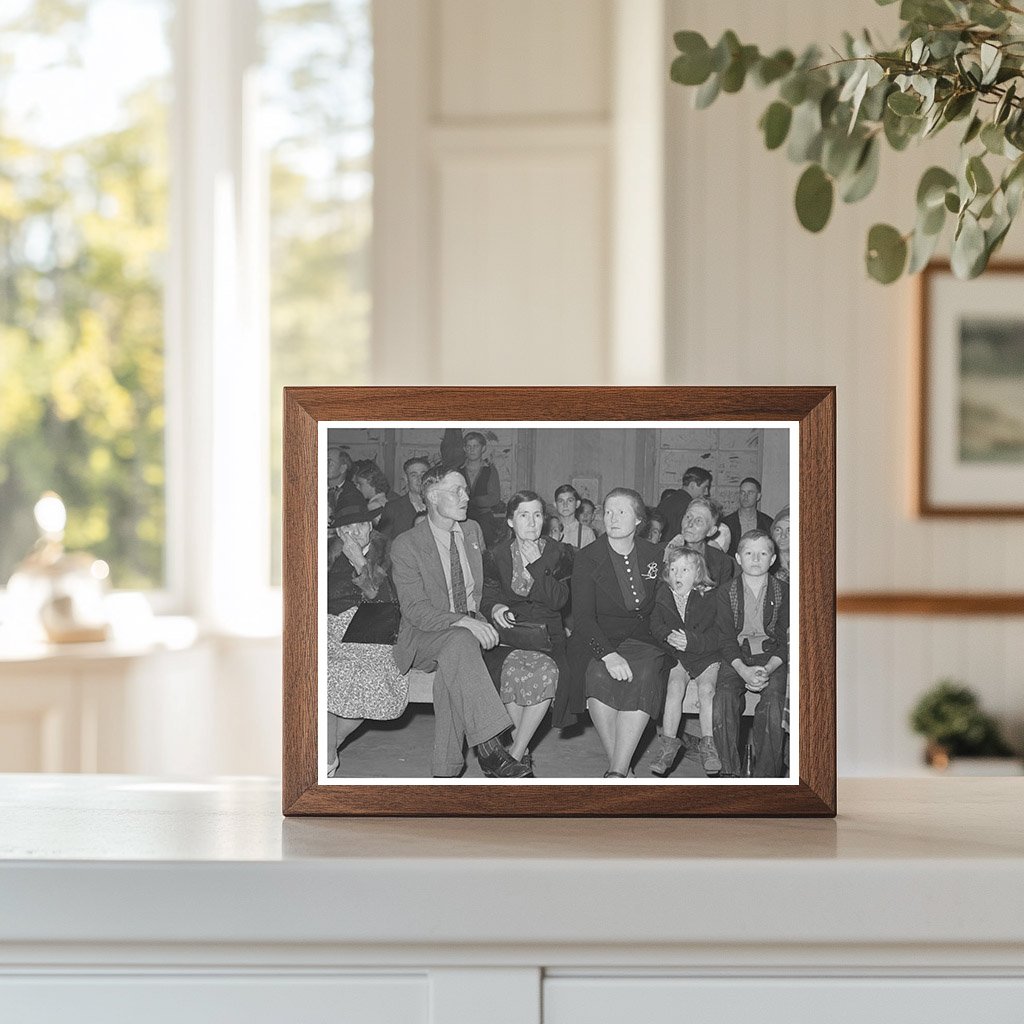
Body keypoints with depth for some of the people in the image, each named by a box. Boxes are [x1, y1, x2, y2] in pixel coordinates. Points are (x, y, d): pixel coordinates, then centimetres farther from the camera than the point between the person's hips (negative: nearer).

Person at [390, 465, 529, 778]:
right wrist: (461, 622, -29)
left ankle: (446, 770, -34)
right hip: (423, 639, -4)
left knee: (451, 669, -34)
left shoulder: (473, 532, 12)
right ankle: (489, 750, -46)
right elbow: (415, 609, -15)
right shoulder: (406, 545, -6)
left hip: (471, 628, 4)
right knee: (459, 642, -39)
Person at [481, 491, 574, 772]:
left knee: (547, 671, -33)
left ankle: (516, 753, -23)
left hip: (547, 635, 0)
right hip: (507, 634, 0)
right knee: (512, 669, -35)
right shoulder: (496, 556, 10)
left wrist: (536, 566, -9)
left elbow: (558, 600, -3)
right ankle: (523, 749, -19)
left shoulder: (558, 554, 9)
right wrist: (496, 609, -16)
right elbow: (486, 598, 7)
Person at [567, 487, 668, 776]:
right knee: (600, 674, -35)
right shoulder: (587, 558, -2)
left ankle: (617, 772, -33)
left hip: (642, 641, 2)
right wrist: (608, 654, -28)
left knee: (643, 675, -32)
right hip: (597, 642, -2)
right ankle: (621, 766, -25)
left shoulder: (654, 557, 9)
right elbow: (582, 616, -13)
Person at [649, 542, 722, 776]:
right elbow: (654, 626, -1)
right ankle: (668, 744, -25)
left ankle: (708, 744, -21)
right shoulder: (662, 597, 2)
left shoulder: (709, 597, -7)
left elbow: (716, 636, -10)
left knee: (706, 688, -25)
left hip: (706, 655, -1)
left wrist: (691, 641, -26)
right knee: (675, 685, -24)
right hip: (674, 655, 1)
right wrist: (668, 636, -23)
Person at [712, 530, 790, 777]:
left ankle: (767, 776, -23)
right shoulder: (726, 592, 6)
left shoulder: (783, 592, 7)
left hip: (771, 660, 0)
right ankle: (729, 772, -24)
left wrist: (767, 670, -14)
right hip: (736, 659, 0)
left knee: (772, 704, -29)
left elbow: (785, 639, 4)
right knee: (724, 699, -29)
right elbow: (726, 639, 0)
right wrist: (744, 670, -18)